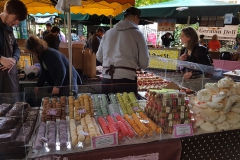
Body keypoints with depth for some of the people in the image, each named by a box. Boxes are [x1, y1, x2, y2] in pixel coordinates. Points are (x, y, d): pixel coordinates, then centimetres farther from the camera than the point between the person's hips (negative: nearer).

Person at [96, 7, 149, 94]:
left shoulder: (108, 33, 12)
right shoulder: (136, 33, -1)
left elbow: (99, 57, 20)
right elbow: (144, 64, 0)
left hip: (107, 80, 5)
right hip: (126, 81, -4)